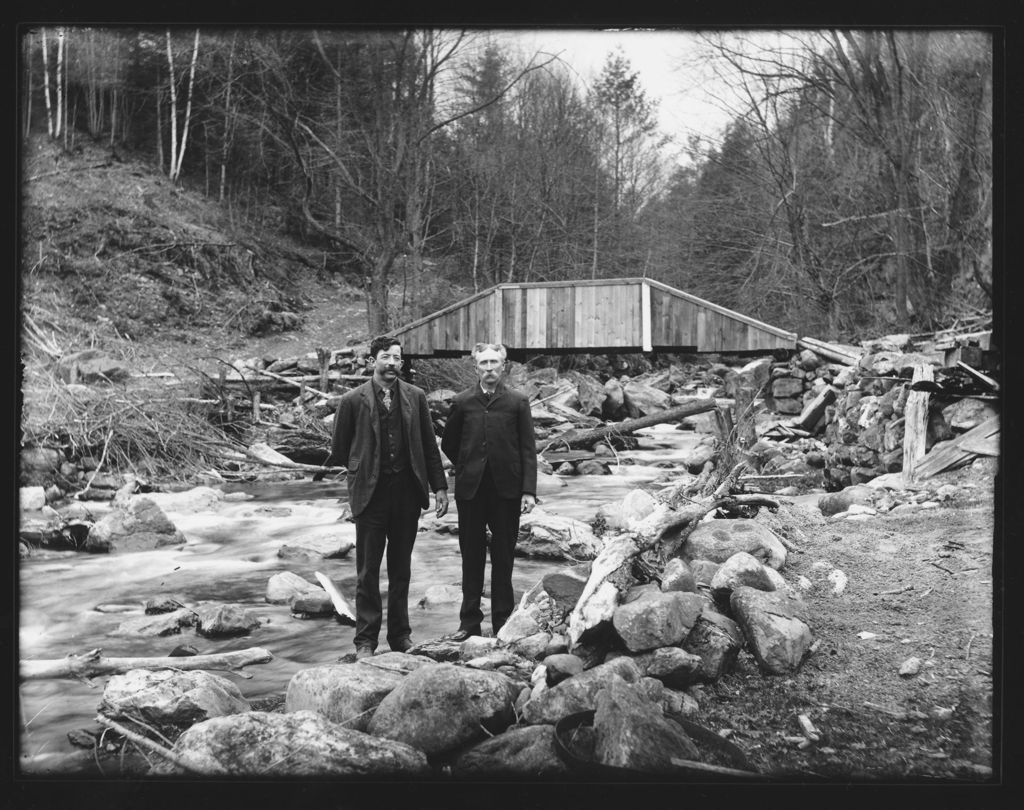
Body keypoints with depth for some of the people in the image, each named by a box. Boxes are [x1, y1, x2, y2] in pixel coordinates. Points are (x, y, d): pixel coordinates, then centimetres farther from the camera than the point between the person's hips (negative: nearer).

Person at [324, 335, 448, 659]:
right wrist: (358, 473, 8)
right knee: (368, 572, 3)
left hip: (407, 492, 3)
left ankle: (400, 635, 23)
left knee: (401, 569, 12)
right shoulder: (353, 400, -3)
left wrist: (439, 486, 4)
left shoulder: (415, 397, 5)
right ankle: (366, 640, 12)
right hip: (370, 494, -3)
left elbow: (429, 446, 8)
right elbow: (340, 449, 4)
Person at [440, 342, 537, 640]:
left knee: (503, 557, 6)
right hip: (470, 490, 1)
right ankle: (469, 621, 16)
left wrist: (529, 490, -8)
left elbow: (528, 449, -2)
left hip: (506, 489, -1)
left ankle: (503, 622, 16)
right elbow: (449, 444, 15)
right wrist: (468, 469, 12)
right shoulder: (462, 402, 4)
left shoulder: (518, 402, 1)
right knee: (471, 556, 7)